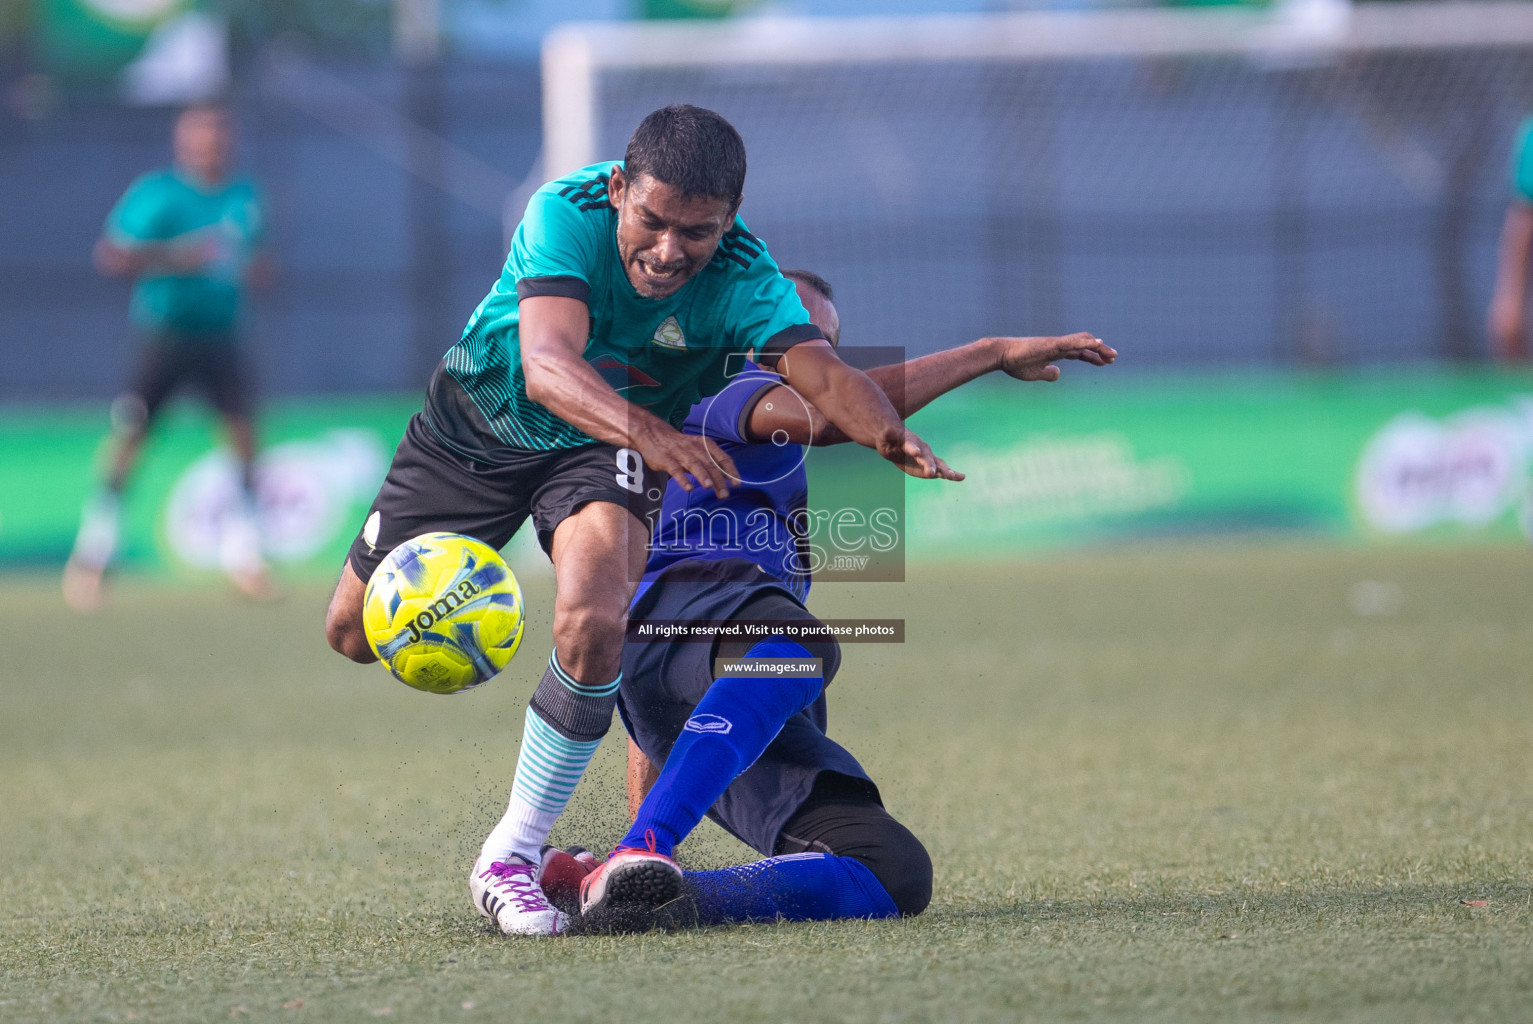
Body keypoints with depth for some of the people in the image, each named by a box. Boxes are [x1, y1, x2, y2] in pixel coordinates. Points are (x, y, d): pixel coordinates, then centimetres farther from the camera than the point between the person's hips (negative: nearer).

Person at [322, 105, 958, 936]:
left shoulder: (741, 280, -29)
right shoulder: (567, 214, -34)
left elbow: (825, 373, -43)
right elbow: (548, 366, -48)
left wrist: (886, 431, -67)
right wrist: (650, 432, -67)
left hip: (606, 446, 0)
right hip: (479, 420, 0)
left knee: (595, 625, -28)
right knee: (356, 632, 6)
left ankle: (511, 857, -13)